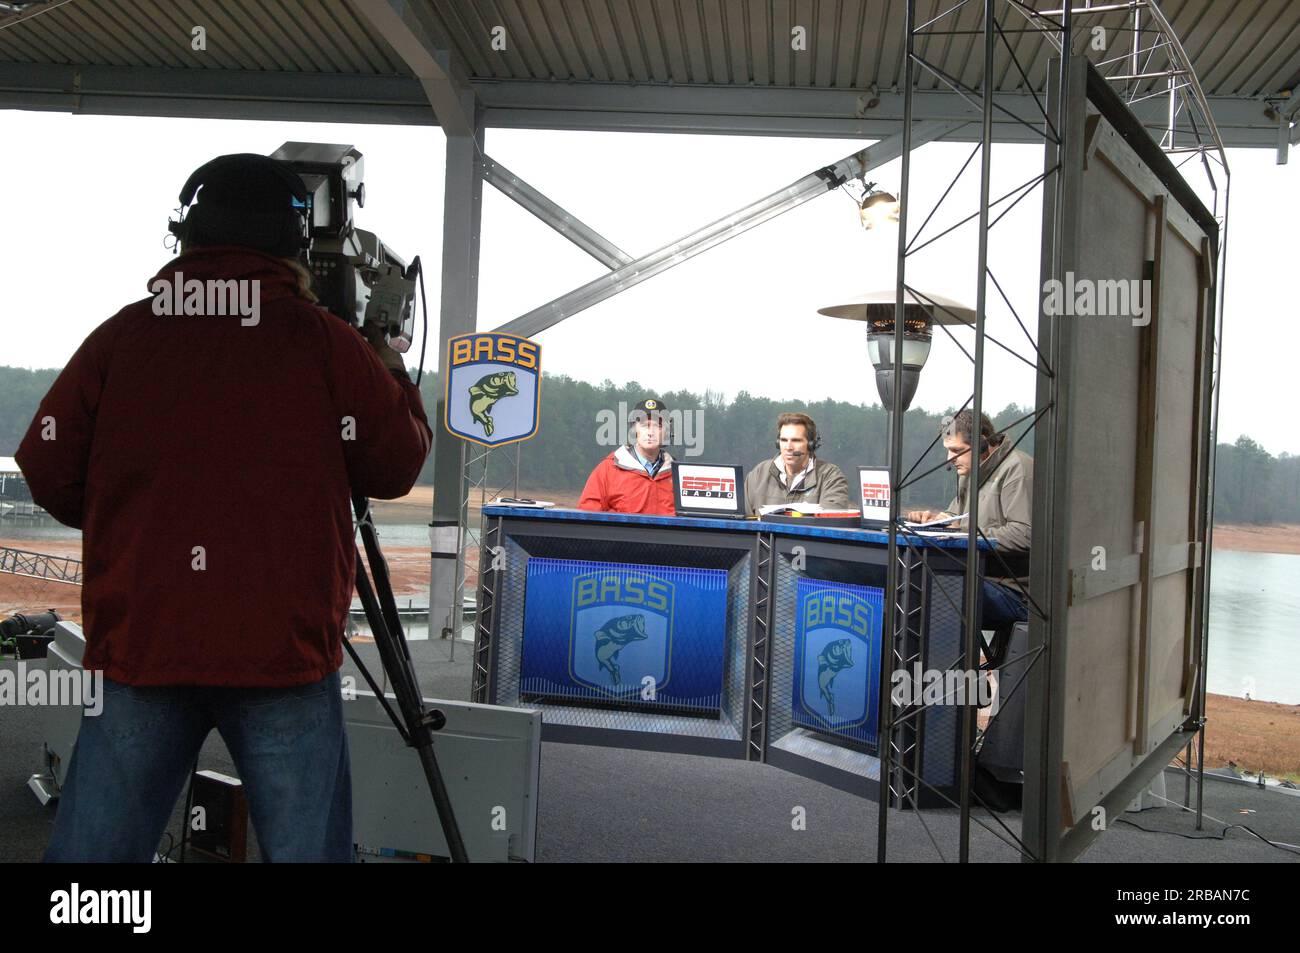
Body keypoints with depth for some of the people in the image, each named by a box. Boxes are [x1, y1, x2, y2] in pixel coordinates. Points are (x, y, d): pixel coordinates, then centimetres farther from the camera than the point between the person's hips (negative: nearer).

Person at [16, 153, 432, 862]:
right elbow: (397, 467, 4)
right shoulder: (327, 344, -2)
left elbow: (48, 472, 5)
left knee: (93, 844, 11)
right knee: (305, 846, 6)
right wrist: (391, 372, 21)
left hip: (139, 643, 3)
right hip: (283, 645, -2)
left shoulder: (121, 336, 4)